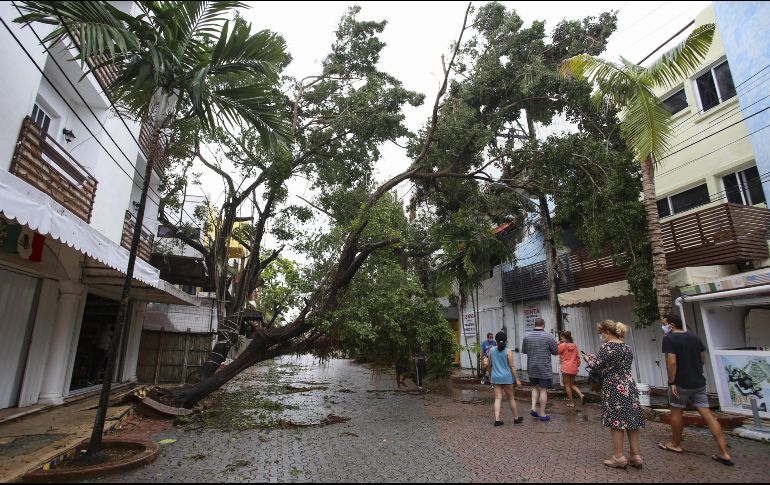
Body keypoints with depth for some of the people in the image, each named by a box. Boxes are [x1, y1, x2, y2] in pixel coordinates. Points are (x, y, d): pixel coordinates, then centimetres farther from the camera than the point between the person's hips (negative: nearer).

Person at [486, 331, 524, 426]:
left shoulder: (492, 350, 1)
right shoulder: (508, 351, -8)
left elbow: (488, 365, 7)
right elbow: (512, 366, -9)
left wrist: (490, 374, 22)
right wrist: (516, 379, -2)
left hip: (495, 378, 2)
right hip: (506, 377, -2)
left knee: (498, 398, 4)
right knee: (511, 398, 13)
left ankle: (497, 419, -4)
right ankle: (516, 418, 27)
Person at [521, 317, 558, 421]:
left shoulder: (527, 336, -2)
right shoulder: (548, 337, -12)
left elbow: (523, 351, 8)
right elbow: (556, 351, -3)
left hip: (531, 369, 3)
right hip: (544, 369, -3)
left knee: (535, 387, 20)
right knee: (543, 390, 5)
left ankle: (533, 408, 8)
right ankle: (542, 414, 13)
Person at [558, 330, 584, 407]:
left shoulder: (562, 345, -8)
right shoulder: (574, 345, 7)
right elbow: (578, 357, 9)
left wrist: (558, 344, 6)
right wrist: (577, 366, 17)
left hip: (566, 368, -5)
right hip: (574, 368, 6)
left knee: (567, 385, 5)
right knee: (572, 384, 19)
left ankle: (571, 402, 8)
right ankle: (581, 394, -2)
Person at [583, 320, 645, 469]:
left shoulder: (607, 346, -14)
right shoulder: (627, 347, 12)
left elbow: (598, 365, -13)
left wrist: (588, 359, 8)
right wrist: (595, 357, 20)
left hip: (614, 388, -8)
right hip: (629, 386, 8)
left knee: (616, 421, 1)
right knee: (631, 419, 11)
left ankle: (619, 457, 7)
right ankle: (636, 456, 17)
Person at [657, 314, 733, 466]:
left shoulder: (669, 339, -15)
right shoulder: (694, 336, 7)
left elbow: (672, 362, -22)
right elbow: (703, 359, 14)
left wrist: (671, 382, -15)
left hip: (681, 383, -6)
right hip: (699, 382, 6)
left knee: (676, 412, 10)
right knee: (708, 414, 6)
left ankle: (675, 444, 24)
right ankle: (724, 453, 6)